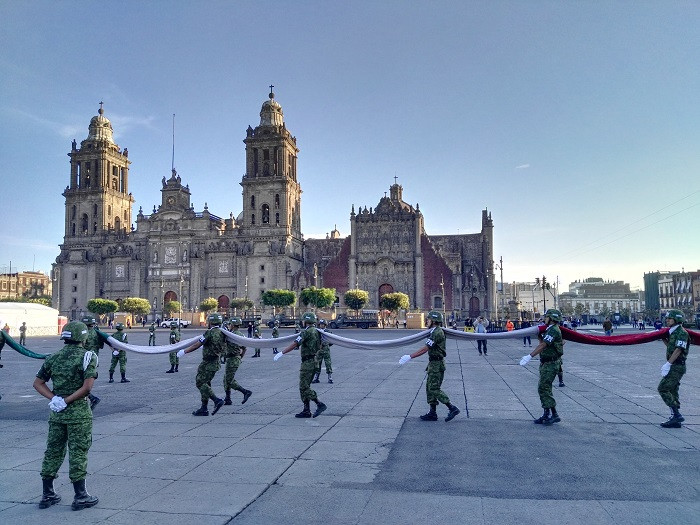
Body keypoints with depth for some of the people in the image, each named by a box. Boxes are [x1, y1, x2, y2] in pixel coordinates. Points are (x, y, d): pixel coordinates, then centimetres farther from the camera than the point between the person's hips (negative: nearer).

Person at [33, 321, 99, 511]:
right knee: (78, 453, 1)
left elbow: (38, 383, 8)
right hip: (78, 412, -5)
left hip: (57, 412, 6)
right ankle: (80, 497, 9)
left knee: (53, 451, 14)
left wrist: (54, 398, -2)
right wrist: (67, 401, -12)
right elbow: (87, 386, -21)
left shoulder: (53, 358, 7)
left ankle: (47, 495, 23)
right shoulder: (87, 356, -12)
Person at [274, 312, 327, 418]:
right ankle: (306, 411, 13)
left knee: (304, 387, -6)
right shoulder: (317, 332, 12)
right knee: (305, 386, 12)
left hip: (307, 362, -9)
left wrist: (281, 353, -16)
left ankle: (320, 404, -9)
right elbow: (319, 347, 21)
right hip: (314, 360, 9)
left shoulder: (306, 332, -15)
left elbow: (294, 344, -20)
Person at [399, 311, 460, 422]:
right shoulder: (435, 331, 13)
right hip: (433, 363, 10)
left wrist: (410, 357, -20)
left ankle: (452, 408, -2)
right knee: (429, 388, 12)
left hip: (437, 364, -10)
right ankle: (432, 413, 16)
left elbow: (425, 349, -22)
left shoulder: (437, 333, -19)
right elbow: (427, 348, 18)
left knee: (434, 389, -7)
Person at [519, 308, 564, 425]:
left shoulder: (553, 330, -18)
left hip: (551, 364, -10)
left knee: (543, 389, -9)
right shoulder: (550, 330, 15)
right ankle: (547, 414, 18)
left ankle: (554, 415, -4)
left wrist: (530, 356, -32)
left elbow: (543, 345, -27)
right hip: (546, 363, 10)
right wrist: (529, 355, 9)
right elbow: (542, 344, 16)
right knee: (544, 389, 12)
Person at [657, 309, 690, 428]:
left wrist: (668, 364, -24)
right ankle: (675, 419, 15)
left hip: (676, 367, -10)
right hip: (674, 366, 10)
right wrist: (663, 338, 19)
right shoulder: (673, 332, 16)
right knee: (672, 392, 11)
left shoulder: (681, 333, -14)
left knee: (663, 388, -12)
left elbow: (678, 350, -21)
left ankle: (676, 415, -11)